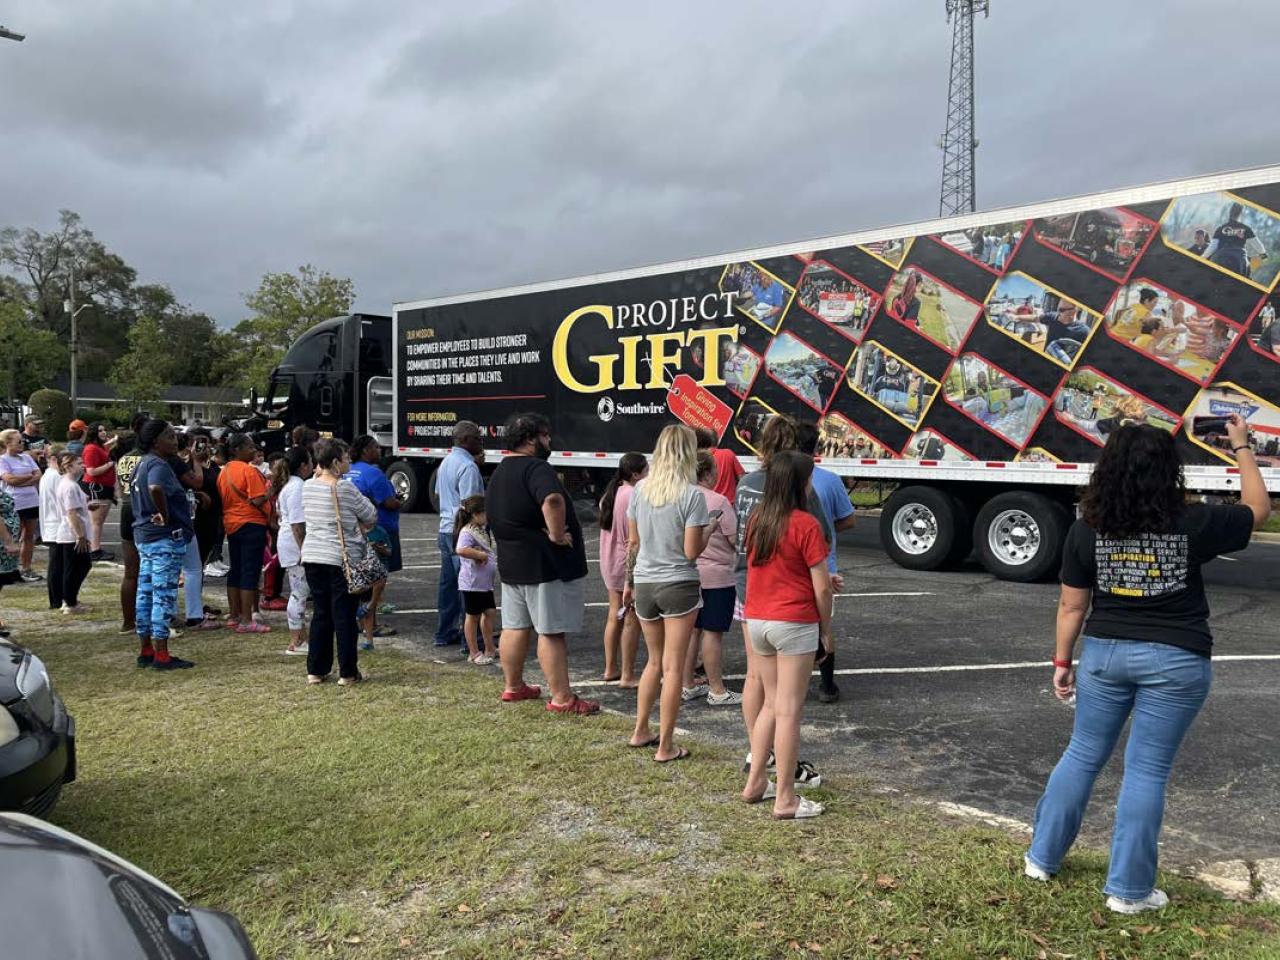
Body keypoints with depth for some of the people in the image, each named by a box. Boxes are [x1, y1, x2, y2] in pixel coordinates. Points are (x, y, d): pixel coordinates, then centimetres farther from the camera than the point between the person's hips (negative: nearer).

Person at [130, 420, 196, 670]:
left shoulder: (141, 464, 16)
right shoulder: (159, 465, -16)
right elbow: (156, 488, -37)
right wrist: (166, 515, -23)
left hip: (144, 535, 10)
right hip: (165, 537, -10)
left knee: (145, 594, 13)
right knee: (164, 596, -5)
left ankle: (146, 651, 21)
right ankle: (161, 655, -1)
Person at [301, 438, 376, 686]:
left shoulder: (307, 487, 5)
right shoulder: (345, 489, -13)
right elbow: (371, 517, -4)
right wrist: (358, 526, 13)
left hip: (312, 556, 6)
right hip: (342, 559, -6)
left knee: (320, 613, 14)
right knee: (344, 615, 2)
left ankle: (316, 670, 18)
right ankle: (347, 673, 8)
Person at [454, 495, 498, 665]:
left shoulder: (482, 530, 13)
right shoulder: (467, 532, -18)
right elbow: (461, 550, -37)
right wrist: (480, 555, -29)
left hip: (486, 581, 9)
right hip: (472, 582, -9)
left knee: (490, 612, 14)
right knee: (473, 616, 2)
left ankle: (489, 649, 25)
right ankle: (474, 653, 11)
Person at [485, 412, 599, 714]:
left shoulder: (498, 474, 15)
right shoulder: (536, 468, -17)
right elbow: (553, 500, -37)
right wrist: (557, 534, -25)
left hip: (510, 563, 9)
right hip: (545, 565, -9)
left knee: (515, 627, 17)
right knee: (552, 632, -5)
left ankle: (513, 686, 28)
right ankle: (562, 698, 0)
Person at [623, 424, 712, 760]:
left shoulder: (640, 489, 1)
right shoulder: (692, 495, -13)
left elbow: (633, 543, 7)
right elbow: (691, 552, -13)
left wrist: (629, 582, 18)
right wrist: (709, 529, 4)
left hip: (645, 585, 5)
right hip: (679, 586, -5)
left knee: (654, 661, 22)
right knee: (673, 668, 5)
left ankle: (640, 731, 28)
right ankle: (665, 746, 12)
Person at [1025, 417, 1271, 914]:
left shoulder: (1087, 530, -7)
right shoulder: (1194, 524, -12)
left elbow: (1072, 605, -1)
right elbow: (1258, 510, 8)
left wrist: (1062, 661, 10)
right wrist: (1241, 447, 18)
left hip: (1105, 652, 2)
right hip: (1176, 660, -2)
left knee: (1082, 755, 16)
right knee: (1147, 771, 6)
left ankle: (1042, 857, 27)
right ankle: (1127, 889, 15)